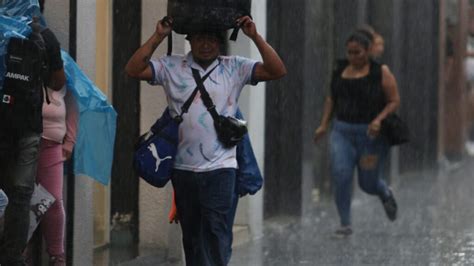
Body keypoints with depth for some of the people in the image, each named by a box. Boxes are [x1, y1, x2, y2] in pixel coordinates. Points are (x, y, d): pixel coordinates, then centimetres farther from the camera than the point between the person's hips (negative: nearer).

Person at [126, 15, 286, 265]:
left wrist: (255, 37, -12)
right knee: (191, 234, 10)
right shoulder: (172, 67, 4)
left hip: (220, 167, -2)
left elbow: (277, 71, -4)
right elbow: (133, 70, -6)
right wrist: (158, 37, -11)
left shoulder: (235, 68, 3)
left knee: (216, 231, -11)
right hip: (183, 168, 2)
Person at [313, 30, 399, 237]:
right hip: (342, 132, 3)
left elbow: (394, 101, -5)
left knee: (368, 183, 4)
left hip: (370, 134, -3)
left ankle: (385, 193, 42)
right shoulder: (340, 70, 7)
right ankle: (345, 224, -6)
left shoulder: (380, 72, -5)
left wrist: (379, 119, -21)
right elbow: (331, 99, 18)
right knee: (340, 175, -15)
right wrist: (324, 125, 9)